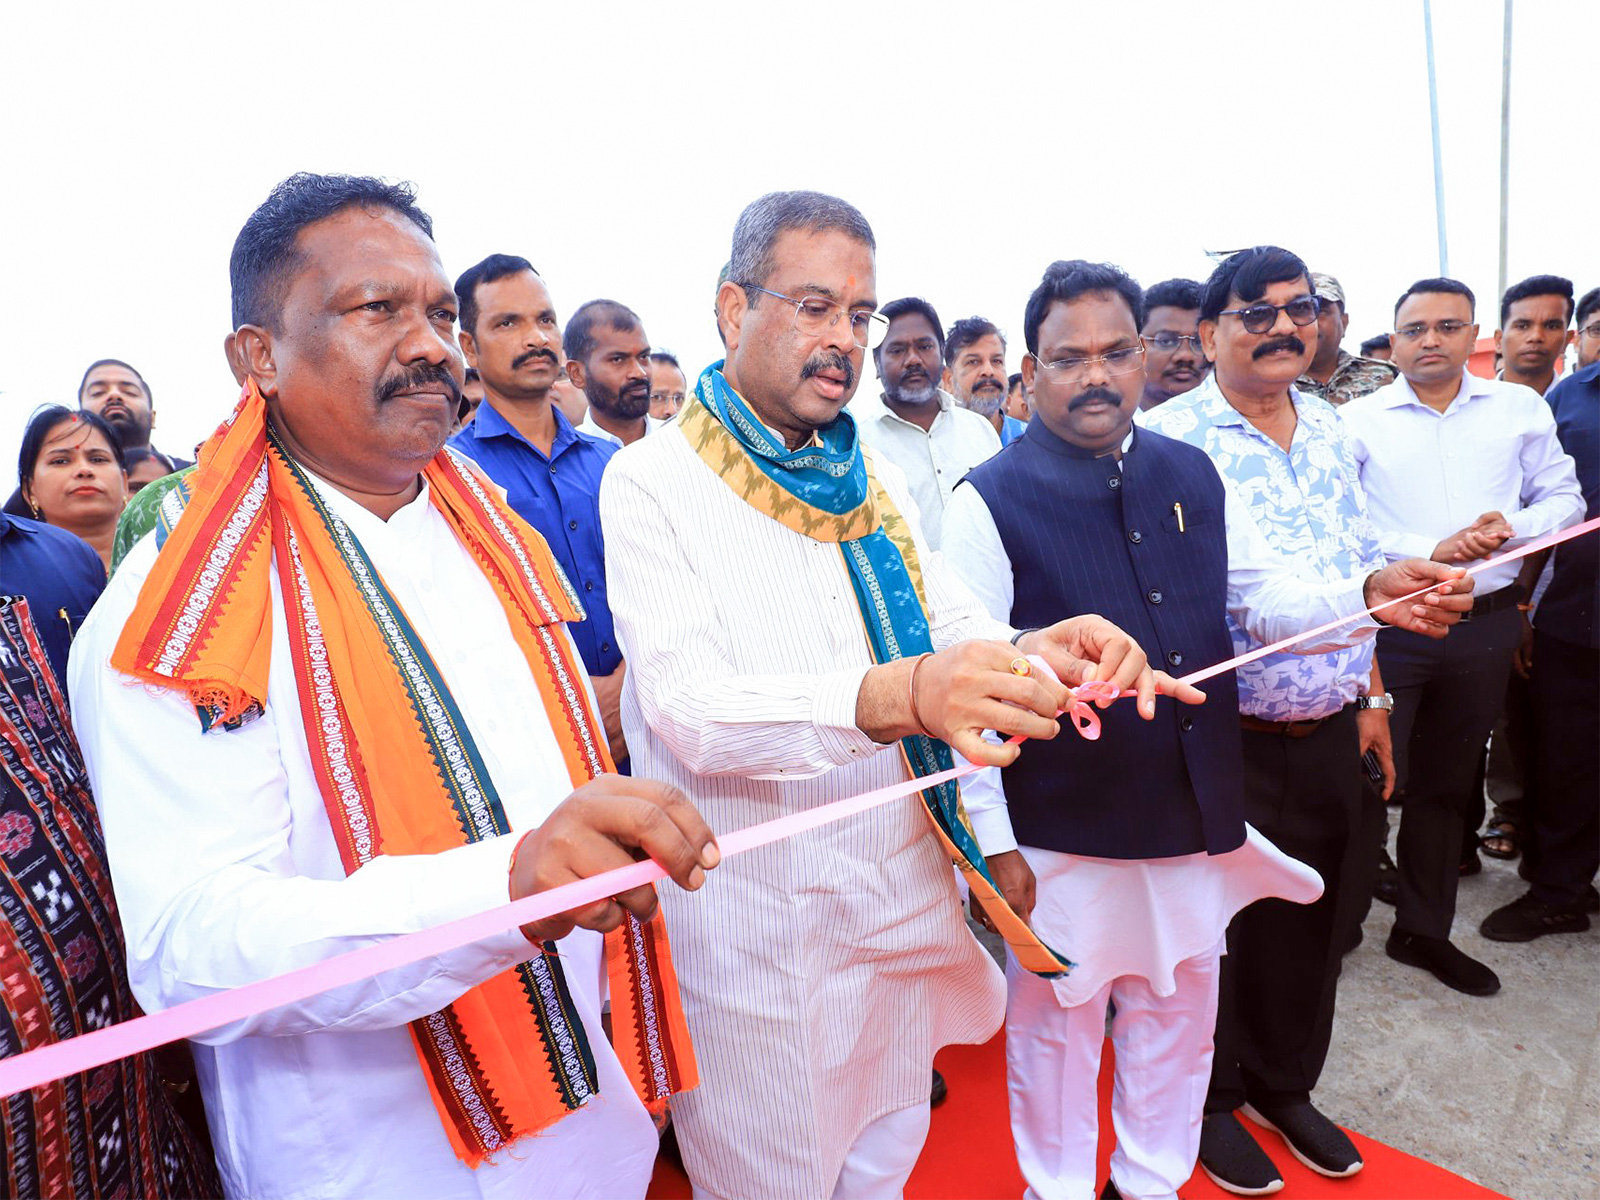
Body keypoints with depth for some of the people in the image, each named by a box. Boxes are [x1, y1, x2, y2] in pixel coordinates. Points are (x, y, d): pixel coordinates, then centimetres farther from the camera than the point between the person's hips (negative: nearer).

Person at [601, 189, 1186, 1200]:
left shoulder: (875, 481, 6)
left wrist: (1032, 651, -22)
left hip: (903, 888, 5)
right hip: (755, 917, -5)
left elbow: (952, 620, 2)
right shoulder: (653, 482, -13)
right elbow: (689, 709, -24)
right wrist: (890, 696, -41)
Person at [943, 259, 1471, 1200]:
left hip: (1195, 813, 5)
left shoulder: (1194, 475, 4)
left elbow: (1270, 604, 7)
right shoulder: (991, 502, -13)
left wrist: (1368, 595, -14)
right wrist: (993, 841, -14)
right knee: (1057, 1023, 14)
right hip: (1062, 829, -5)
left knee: (1179, 1016, 22)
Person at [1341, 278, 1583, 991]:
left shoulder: (1520, 409, 9)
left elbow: (1565, 497, 10)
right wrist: (1431, 552, -20)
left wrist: (1514, 527, -11)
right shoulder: (1359, 421, -2)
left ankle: (1425, 932, 32)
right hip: (1388, 623, -4)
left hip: (1485, 624, 4)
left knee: (1447, 784, 16)